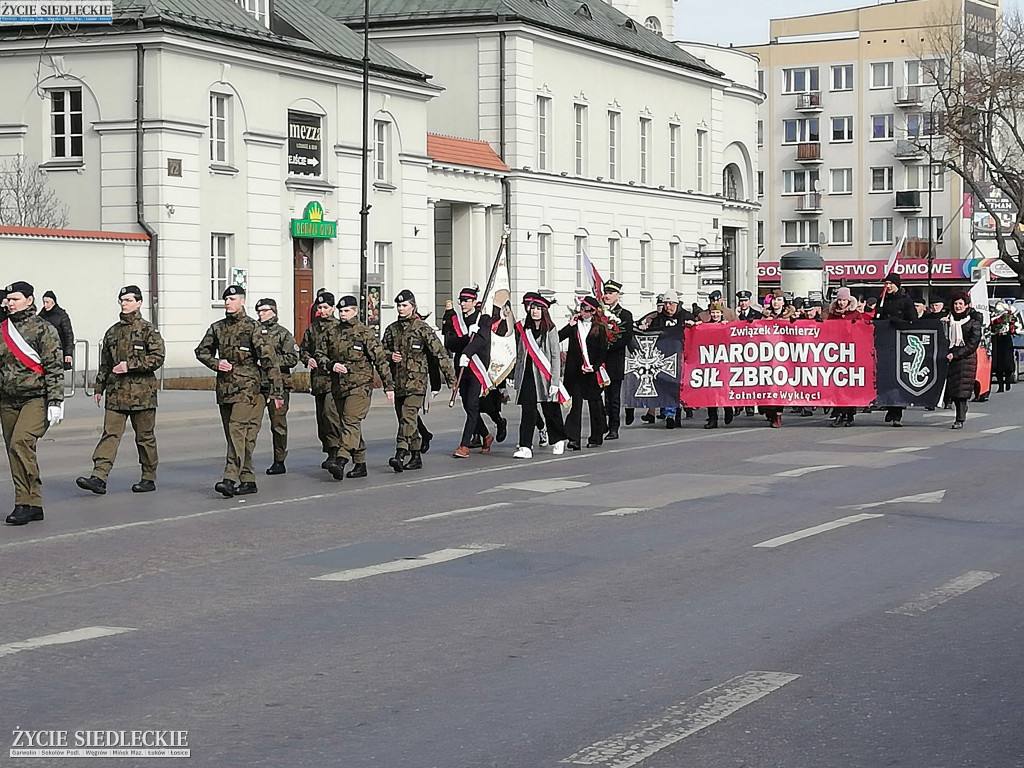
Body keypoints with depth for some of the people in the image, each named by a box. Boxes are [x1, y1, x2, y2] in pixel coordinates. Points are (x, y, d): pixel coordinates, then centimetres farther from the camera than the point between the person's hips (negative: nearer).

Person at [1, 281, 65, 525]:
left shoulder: (43, 329, -4)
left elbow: (55, 368, -8)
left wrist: (55, 402, -14)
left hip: (36, 398, -7)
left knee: (21, 443, -23)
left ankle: (25, 502, -19)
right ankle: (34, 505, 12)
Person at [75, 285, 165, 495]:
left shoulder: (148, 330, -2)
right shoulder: (112, 332, 14)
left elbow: (157, 358, -11)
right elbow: (105, 363, 20)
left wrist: (130, 365, -17)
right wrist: (99, 387, 15)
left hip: (142, 393, -4)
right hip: (116, 392, 4)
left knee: (145, 436, 5)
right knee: (110, 433, -5)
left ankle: (149, 478, 16)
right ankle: (99, 477, -13)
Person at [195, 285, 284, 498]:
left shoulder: (252, 327, -6)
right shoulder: (217, 328, 12)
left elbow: (268, 359, -8)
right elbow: (201, 351, 24)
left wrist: (277, 391, -12)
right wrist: (216, 363, 1)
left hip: (247, 388, -7)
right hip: (224, 389, 7)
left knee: (238, 432, -17)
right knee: (232, 437, 8)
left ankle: (230, 479, -24)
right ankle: (247, 480, 14)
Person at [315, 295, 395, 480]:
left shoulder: (365, 333, -3)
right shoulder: (332, 333, 11)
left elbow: (380, 360, -3)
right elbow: (319, 354, 15)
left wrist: (389, 386, -5)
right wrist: (332, 365, -6)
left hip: (360, 386, -6)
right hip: (338, 387, 6)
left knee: (351, 423, -17)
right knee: (347, 425, 9)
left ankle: (341, 461, -29)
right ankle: (360, 464, 17)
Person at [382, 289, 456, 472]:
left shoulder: (422, 329, -4)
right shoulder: (391, 329, 12)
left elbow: (439, 353, -5)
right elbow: (381, 350, 20)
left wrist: (450, 377, -7)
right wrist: (390, 355, -4)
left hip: (416, 380, -6)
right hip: (398, 380, 6)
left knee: (408, 416, -18)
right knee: (404, 418, 10)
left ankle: (401, 455, -27)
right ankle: (416, 457, 19)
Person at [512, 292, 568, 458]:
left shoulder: (550, 329, -2)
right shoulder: (523, 329, 9)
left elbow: (556, 356, -5)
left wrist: (555, 381, -10)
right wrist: (516, 377, 13)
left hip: (544, 376, -2)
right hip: (527, 375, 3)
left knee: (550, 410, 8)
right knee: (528, 410, -8)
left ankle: (559, 440, 30)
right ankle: (525, 447, -11)